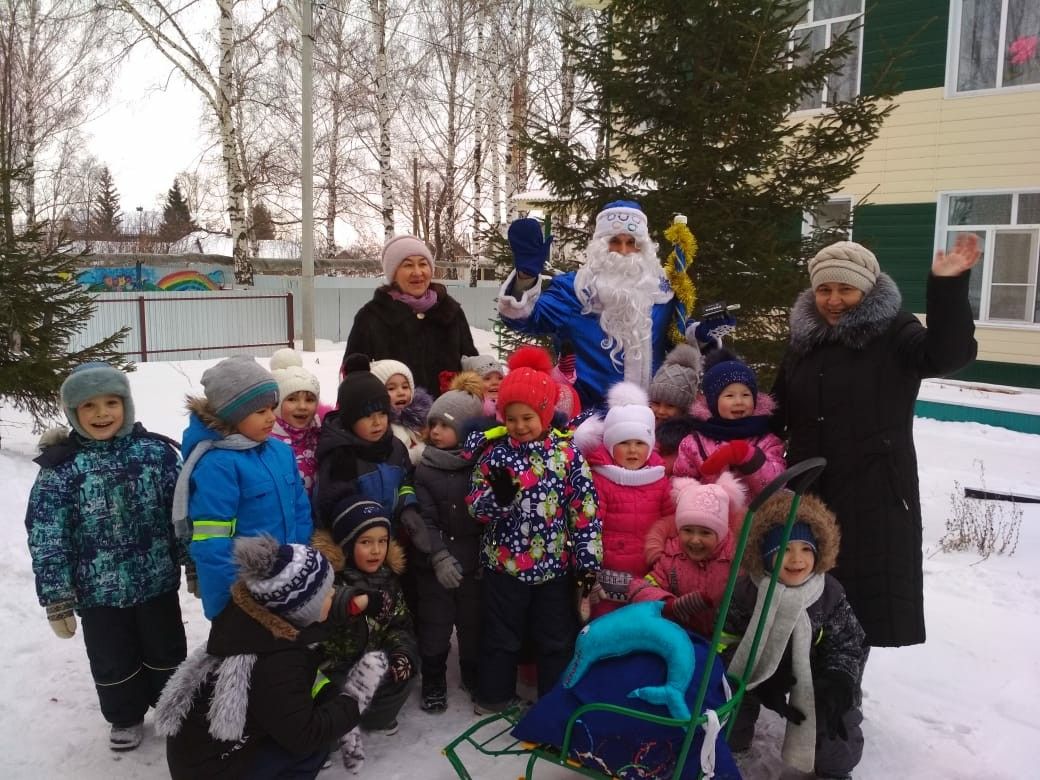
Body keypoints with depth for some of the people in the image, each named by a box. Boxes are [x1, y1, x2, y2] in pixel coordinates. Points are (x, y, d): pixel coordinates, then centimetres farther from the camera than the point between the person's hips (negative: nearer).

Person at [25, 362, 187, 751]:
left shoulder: (157, 451, -8)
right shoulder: (59, 468, -12)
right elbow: (46, 538, -9)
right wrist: (57, 598, -8)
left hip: (157, 581, 1)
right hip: (98, 591, 0)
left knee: (167, 651, 19)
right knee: (113, 661, 19)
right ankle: (125, 717, 43)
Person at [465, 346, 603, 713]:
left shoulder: (568, 454, -8)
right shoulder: (494, 452, -6)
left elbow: (585, 507, -5)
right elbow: (475, 504, -6)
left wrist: (588, 558, -5)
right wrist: (498, 497, -27)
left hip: (554, 564, 0)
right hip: (504, 562, 0)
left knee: (556, 638, 14)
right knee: (500, 635, 16)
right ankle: (494, 693, 35)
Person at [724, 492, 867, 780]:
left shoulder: (830, 594, -16)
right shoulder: (745, 593, -22)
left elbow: (848, 644, -8)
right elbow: (729, 645, -17)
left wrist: (836, 681, -26)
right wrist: (761, 683, -27)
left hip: (811, 676, 1)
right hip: (756, 674, -1)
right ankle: (731, 743, 32)